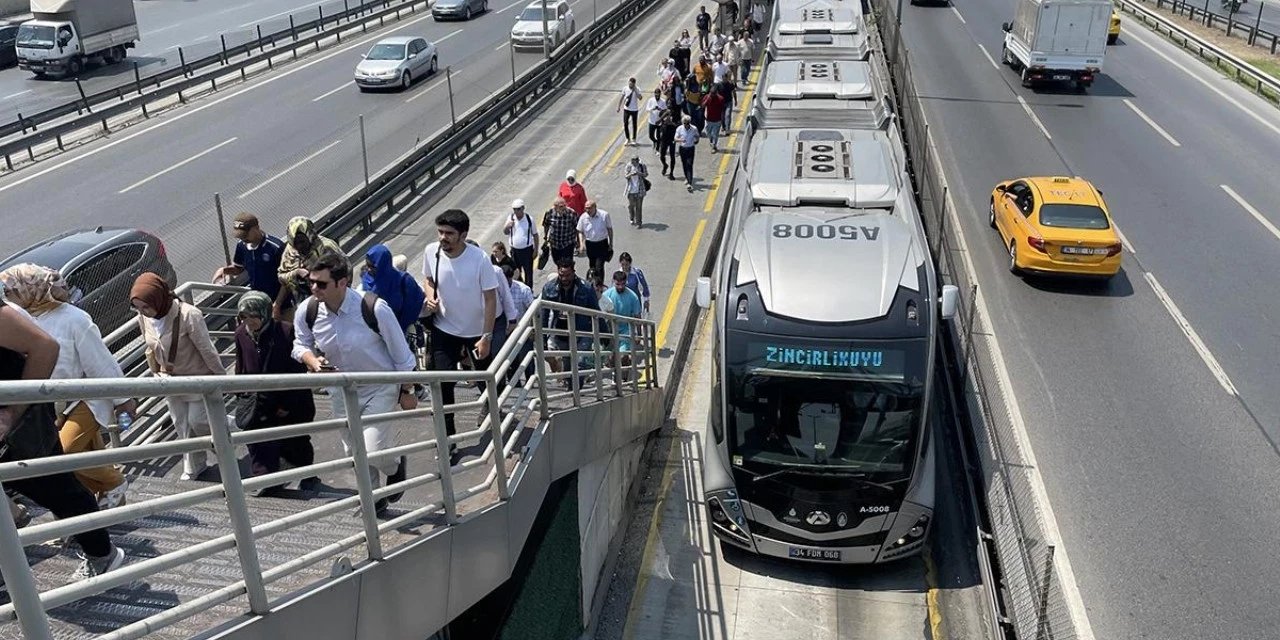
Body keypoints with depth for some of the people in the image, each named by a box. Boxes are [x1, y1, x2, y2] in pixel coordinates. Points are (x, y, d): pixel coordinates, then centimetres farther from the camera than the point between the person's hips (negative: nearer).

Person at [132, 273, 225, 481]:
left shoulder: (188, 315, -31)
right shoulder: (143, 318, -11)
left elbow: (207, 349, -22)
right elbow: (150, 349, 6)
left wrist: (222, 377, -13)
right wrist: (156, 373, 10)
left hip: (197, 378, -6)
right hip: (171, 381, 6)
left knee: (197, 421, 0)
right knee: (182, 425, 15)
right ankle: (192, 468, 33)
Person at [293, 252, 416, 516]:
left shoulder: (375, 309, -29)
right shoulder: (306, 311, -17)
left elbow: (401, 354, -15)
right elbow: (301, 345, 4)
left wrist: (406, 391, -6)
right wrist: (312, 360, -20)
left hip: (380, 389, -5)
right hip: (343, 391, 5)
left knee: (374, 451, -12)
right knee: (354, 452, 15)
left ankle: (395, 466, 26)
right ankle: (375, 499, 41)